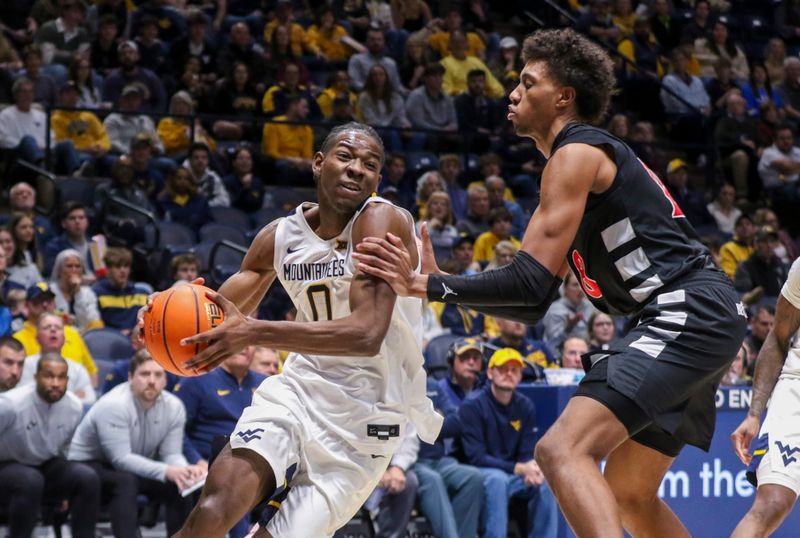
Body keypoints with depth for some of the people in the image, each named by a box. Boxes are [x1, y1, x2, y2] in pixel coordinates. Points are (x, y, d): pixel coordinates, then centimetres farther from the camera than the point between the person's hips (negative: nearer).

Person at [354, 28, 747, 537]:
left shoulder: (576, 153, -6)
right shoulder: (598, 155, 24)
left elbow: (532, 282, -16)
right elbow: (537, 304, 23)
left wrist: (424, 285, -12)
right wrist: (436, 279, 17)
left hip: (691, 311, -11)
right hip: (697, 322, 11)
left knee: (563, 450, -22)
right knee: (627, 494, 19)